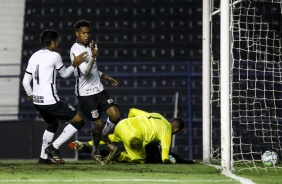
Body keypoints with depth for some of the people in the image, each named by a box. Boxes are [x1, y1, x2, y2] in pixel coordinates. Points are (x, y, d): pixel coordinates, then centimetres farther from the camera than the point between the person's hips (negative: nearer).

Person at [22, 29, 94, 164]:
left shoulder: (34, 57, 11)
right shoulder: (54, 56, -9)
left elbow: (25, 81, 12)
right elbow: (64, 74, 5)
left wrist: (31, 96, 25)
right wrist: (75, 64, 9)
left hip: (37, 101, 8)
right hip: (51, 101, -8)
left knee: (52, 124, 31)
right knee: (79, 121, 1)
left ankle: (43, 157, 26)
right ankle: (54, 147, -2)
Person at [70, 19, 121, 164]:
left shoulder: (89, 46, 10)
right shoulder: (76, 50, -16)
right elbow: (85, 72, -28)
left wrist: (105, 77, 23)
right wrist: (93, 55, -36)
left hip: (98, 89, 7)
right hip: (85, 94, -7)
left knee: (115, 115, -7)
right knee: (99, 124, -4)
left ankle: (104, 135, 23)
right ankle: (95, 152, 21)